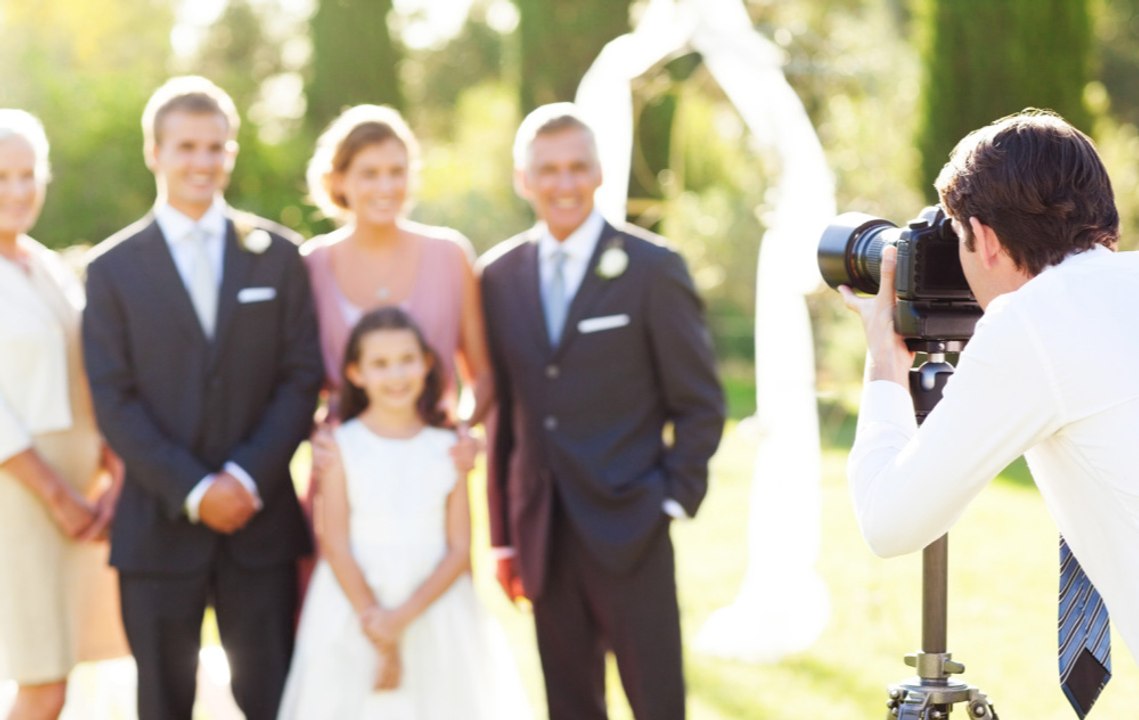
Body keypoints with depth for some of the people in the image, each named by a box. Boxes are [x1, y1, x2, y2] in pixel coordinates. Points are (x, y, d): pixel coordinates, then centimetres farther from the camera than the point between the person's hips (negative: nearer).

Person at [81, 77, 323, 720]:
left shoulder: (279, 255, 6)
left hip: (261, 518, 1)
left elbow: (303, 377, 1)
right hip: (160, 523, 0)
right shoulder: (114, 268, 3)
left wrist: (247, 477, -11)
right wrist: (192, 491, -12)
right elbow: (114, 401, -3)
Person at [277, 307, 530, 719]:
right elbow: (335, 546, -5)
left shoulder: (448, 449, 2)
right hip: (355, 614, -1)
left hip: (435, 615, 2)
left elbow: (460, 549, -1)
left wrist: (405, 615, -15)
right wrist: (381, 640, -10)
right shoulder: (341, 447, -2)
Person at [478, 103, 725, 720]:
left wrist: (674, 502, -7)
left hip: (628, 529, -3)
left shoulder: (652, 269, -3)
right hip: (543, 536, 4)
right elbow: (503, 409, 10)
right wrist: (504, 534, 10)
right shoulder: (500, 276, 7)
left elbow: (699, 403, 0)